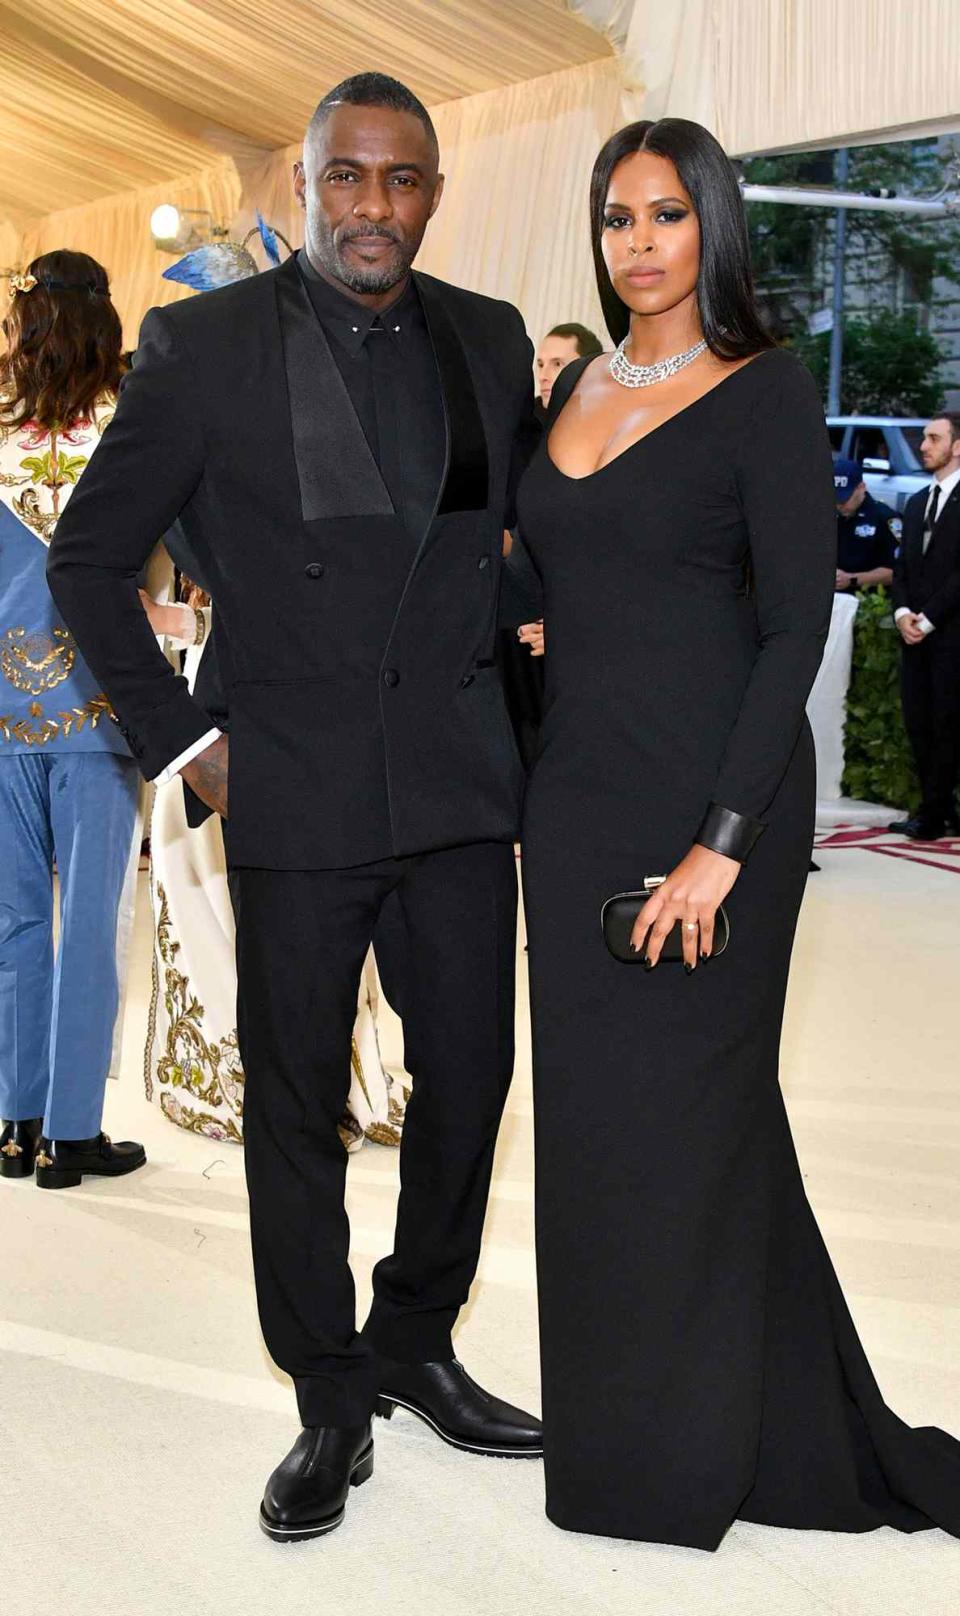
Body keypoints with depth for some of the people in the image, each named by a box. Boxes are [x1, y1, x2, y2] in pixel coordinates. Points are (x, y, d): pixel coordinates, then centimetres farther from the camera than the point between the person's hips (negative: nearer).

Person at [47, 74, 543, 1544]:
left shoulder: (491, 341, 9)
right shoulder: (203, 344, -2)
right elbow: (90, 557, 2)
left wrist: (520, 697, 9)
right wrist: (181, 739, -4)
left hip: (462, 775, 4)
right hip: (293, 786, -3)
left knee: (470, 1075, 9)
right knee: (297, 1100, 5)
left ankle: (416, 1346, 31)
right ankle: (331, 1406, 22)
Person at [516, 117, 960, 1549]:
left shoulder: (767, 395, -7)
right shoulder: (576, 386, 12)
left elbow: (797, 628, -13)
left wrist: (723, 842, -19)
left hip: (708, 795, -6)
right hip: (575, 787, 6)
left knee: (679, 1111, 2)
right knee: (591, 1103, 11)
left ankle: (684, 1462, 20)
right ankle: (606, 1423, 30)